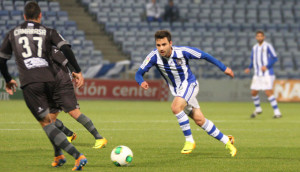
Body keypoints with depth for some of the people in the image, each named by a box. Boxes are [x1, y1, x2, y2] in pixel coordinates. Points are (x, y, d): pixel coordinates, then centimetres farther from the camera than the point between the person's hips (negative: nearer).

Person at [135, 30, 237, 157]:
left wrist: (224, 68, -1)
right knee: (199, 120, 4)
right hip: (176, 90, 4)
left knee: (176, 107, -31)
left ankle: (189, 140, -19)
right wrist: (141, 82, -37)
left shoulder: (182, 52, -22)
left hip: (189, 84, -4)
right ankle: (226, 141, 19)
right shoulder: (154, 56, -17)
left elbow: (204, 56, -7)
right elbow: (139, 73, -12)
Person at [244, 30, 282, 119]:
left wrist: (266, 66, -20)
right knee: (253, 92, 5)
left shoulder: (268, 46, -6)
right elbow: (253, 60, 21)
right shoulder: (254, 48, 12)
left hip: (267, 73, -6)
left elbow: (274, 58, -9)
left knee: (268, 92, -15)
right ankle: (258, 109, 28)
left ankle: (277, 112, -11)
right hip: (257, 74, 6)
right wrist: (249, 68, 3)